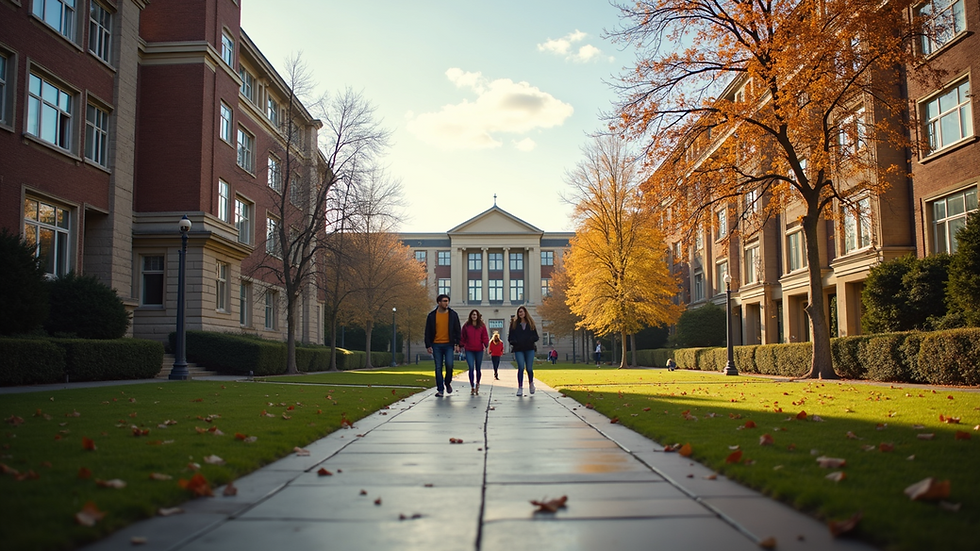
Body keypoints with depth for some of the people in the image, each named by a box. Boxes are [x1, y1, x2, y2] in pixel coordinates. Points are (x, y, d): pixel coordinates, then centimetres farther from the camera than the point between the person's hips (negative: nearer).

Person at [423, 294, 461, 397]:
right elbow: (427, 332, 6)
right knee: (438, 367, 2)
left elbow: (457, 331, 7)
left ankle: (448, 383, 16)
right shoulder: (431, 315, 3)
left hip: (449, 344, 0)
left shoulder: (453, 314, 4)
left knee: (449, 365, -12)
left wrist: (457, 344, -1)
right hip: (436, 345, 1)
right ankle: (440, 390, 10)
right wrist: (428, 345, 0)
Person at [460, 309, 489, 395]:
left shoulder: (482, 326, 6)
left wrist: (486, 345, -12)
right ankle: (472, 387, -6)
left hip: (479, 350, 1)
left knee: (478, 369, 10)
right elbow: (463, 337, 9)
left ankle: (477, 385, 31)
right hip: (469, 350, -1)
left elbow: (485, 337, 3)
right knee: (471, 368, -11)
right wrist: (461, 345, 0)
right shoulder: (466, 326, 6)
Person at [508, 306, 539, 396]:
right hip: (518, 349, -1)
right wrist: (513, 342, -13)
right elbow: (510, 337, 8)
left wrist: (531, 339, -12)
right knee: (521, 368, -11)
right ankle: (520, 388, -3)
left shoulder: (530, 324, 9)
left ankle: (531, 383, 30)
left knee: (529, 368, 1)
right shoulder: (514, 324, 8)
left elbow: (536, 336, 9)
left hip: (529, 349, 1)